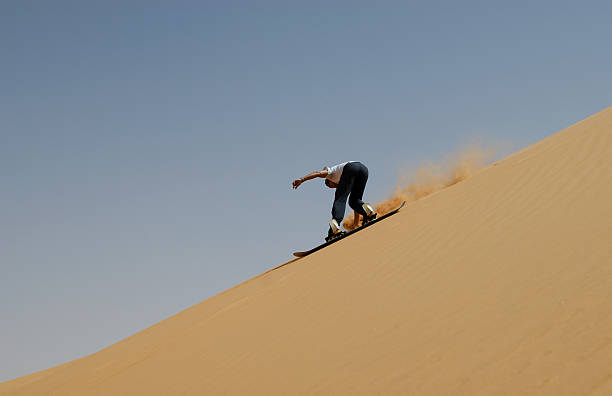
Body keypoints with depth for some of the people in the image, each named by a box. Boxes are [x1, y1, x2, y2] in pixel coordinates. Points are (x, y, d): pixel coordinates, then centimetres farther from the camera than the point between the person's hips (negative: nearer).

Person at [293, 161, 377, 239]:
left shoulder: (331, 171, 34)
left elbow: (318, 173, 13)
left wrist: (302, 179, 1)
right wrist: (355, 224, 50)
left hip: (350, 168, -5)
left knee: (340, 200, -8)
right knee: (354, 201, 18)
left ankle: (335, 225, -28)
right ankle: (366, 209, -12)